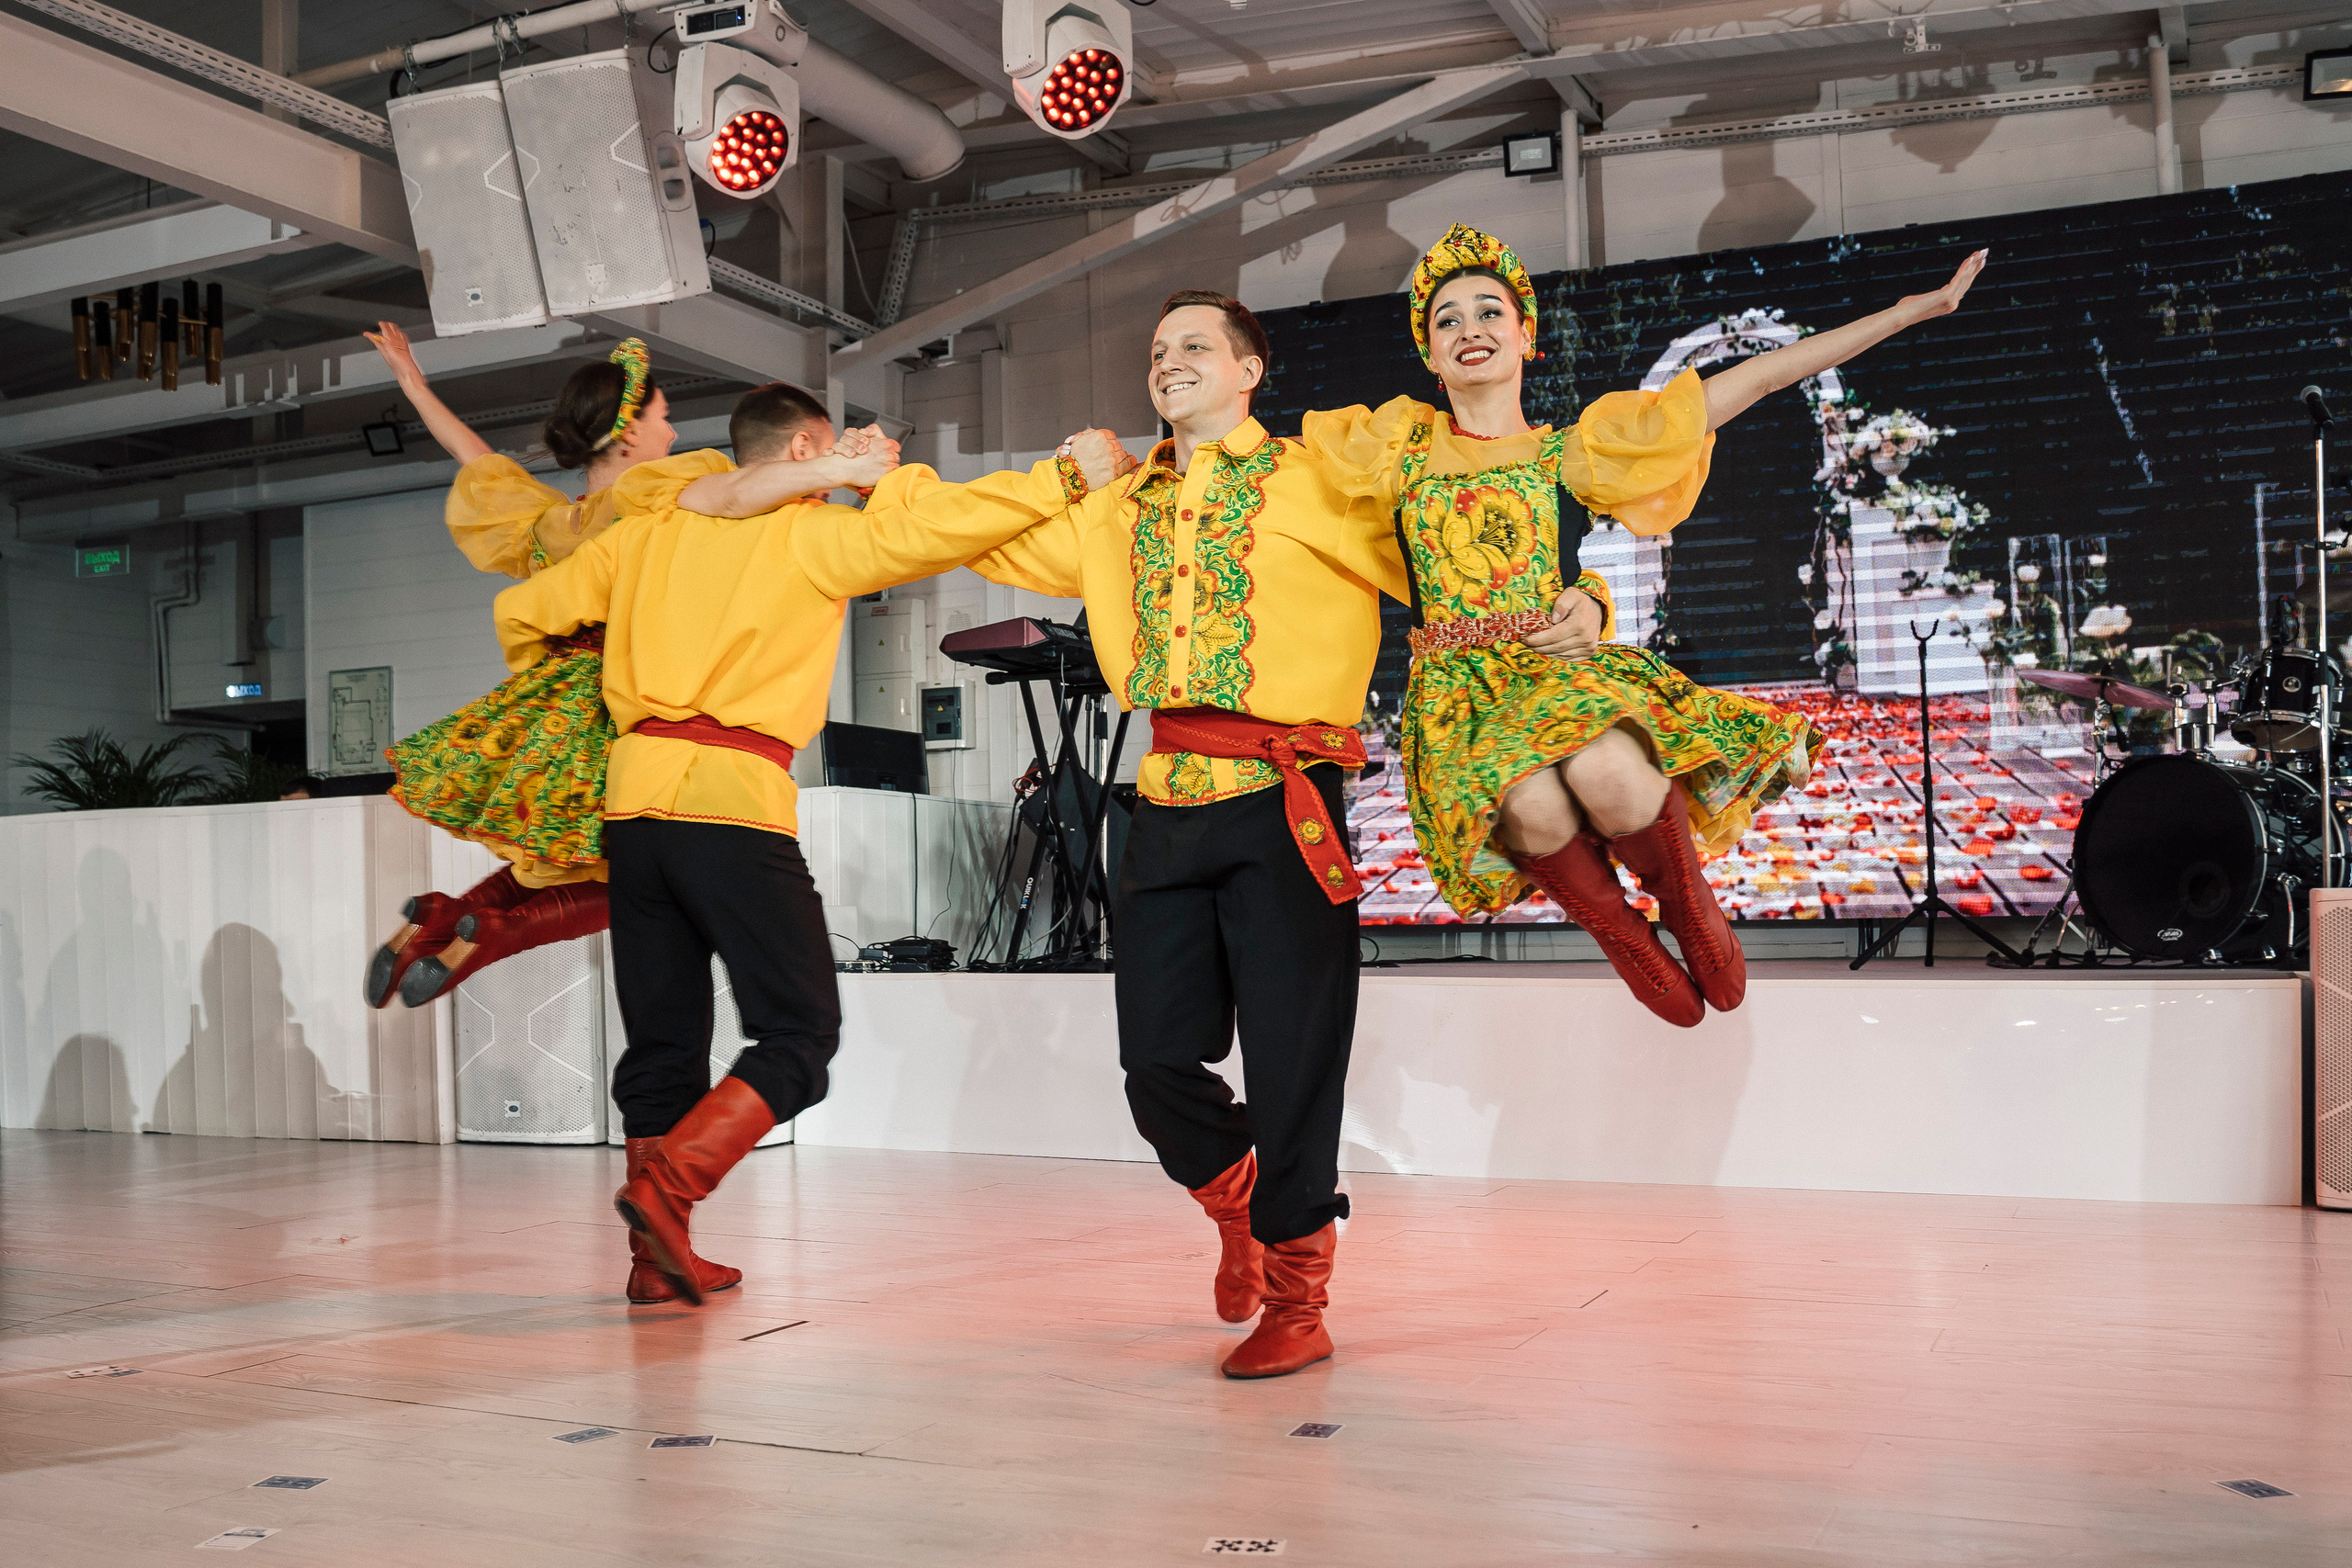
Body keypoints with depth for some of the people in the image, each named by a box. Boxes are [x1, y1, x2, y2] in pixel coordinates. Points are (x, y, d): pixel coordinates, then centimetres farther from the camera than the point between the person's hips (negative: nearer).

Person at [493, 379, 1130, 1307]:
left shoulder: (650, 529, 19)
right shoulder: (810, 535, 3)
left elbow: (524, 612, 22)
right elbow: (931, 526, -8)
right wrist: (1067, 475, -2)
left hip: (635, 788, 6)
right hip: (731, 796, -6)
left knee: (662, 1037, 12)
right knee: (800, 1032, 1)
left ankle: (657, 1256, 16)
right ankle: (670, 1185, -16)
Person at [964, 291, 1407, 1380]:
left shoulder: (1315, 486, 3)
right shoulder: (1116, 511, 18)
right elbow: (995, 543, 28)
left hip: (1283, 804, -5)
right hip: (1170, 804, 5)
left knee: (1290, 1064, -1)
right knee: (1157, 1061, 5)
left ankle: (1295, 1302, 16)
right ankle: (1235, 1200, 37)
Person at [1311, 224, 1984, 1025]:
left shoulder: (1574, 451, 13)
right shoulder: (1403, 446, 15)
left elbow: (1755, 379, 12)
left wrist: (1912, 308, 12)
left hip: (1565, 668, 0)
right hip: (1461, 691, 0)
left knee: (1609, 772, -37)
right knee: (1534, 804, -36)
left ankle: (1688, 904, -5)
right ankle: (1623, 936, -5)